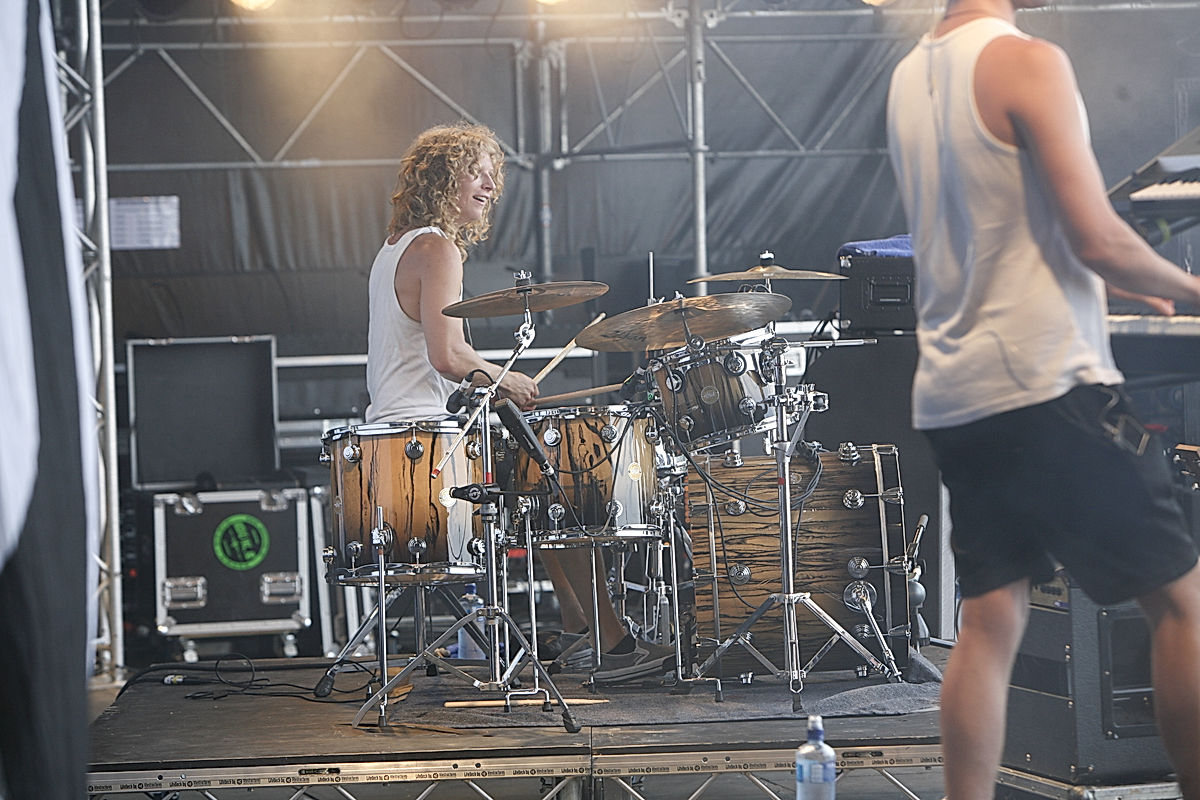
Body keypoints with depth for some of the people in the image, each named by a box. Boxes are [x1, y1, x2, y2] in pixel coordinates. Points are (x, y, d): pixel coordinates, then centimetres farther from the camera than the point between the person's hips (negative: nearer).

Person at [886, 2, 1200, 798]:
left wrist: (1103, 276, 25)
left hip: (951, 395, 8)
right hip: (1047, 382, -8)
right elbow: (1098, 237, -16)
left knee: (992, 619, 8)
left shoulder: (910, 75, 14)